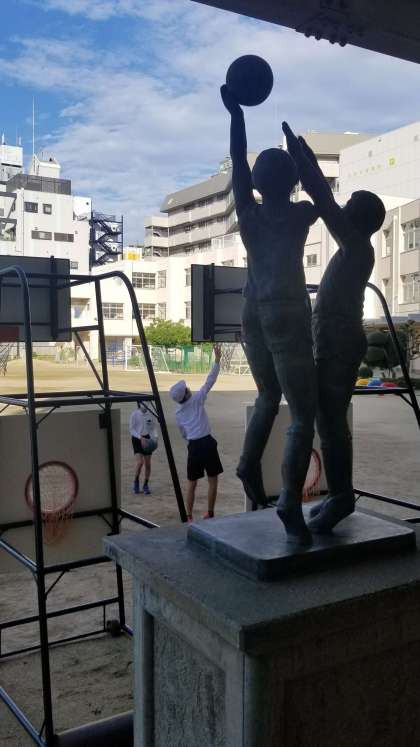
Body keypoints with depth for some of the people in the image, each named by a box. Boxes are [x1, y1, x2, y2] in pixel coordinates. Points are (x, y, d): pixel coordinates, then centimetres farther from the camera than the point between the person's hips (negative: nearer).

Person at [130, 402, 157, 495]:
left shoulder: (150, 414, 2)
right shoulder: (134, 414, -8)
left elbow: (152, 428, 11)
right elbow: (132, 429, -8)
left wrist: (154, 438, -7)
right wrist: (141, 437, -20)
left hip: (147, 439, 4)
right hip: (137, 439, -4)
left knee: (148, 464, 3)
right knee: (140, 462, -18)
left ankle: (146, 485, 18)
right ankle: (136, 481, 6)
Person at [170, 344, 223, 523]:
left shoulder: (178, 413, 9)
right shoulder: (197, 400, -4)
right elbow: (210, 381, -6)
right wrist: (217, 359, -5)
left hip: (193, 446, 4)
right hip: (207, 443, -4)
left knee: (192, 483, 12)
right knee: (213, 480, 7)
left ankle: (189, 516, 13)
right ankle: (210, 514, 10)